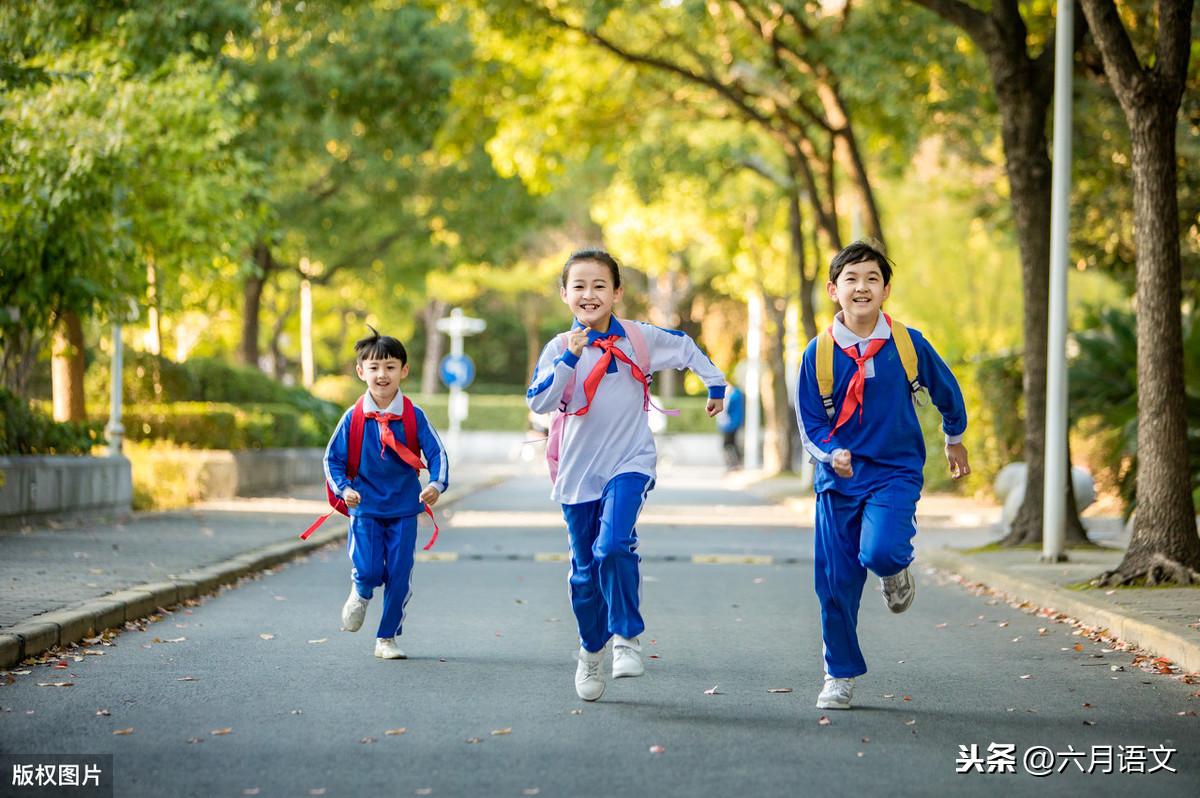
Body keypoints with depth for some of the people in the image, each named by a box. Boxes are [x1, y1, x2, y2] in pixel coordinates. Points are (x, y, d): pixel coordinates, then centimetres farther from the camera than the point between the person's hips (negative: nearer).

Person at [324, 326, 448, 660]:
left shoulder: (414, 416, -5)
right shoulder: (353, 417, -4)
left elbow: (436, 453, -4)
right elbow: (332, 458, 2)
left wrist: (437, 484, -23)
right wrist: (343, 488, -15)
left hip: (404, 508, 1)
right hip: (365, 507, -1)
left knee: (399, 576, 2)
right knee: (368, 571, -14)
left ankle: (387, 638, 19)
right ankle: (360, 594, 24)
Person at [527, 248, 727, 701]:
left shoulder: (639, 337, -1)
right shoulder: (560, 348, -4)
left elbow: (684, 347, 18)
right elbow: (537, 402, -17)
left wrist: (715, 384, 26)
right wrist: (569, 359, -26)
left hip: (629, 464, -1)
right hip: (579, 471, 2)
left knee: (614, 547, -26)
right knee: (586, 569, 10)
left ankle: (628, 636, -10)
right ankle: (591, 652, 30)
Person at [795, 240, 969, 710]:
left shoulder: (908, 344, -6)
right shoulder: (818, 354, -5)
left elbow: (946, 389, 12)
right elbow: (809, 422, -2)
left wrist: (954, 440, 27)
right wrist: (832, 453, -23)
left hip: (896, 472, -2)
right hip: (838, 477, 2)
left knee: (880, 551, -28)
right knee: (835, 579, 3)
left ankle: (896, 571, 12)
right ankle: (841, 676, 21)